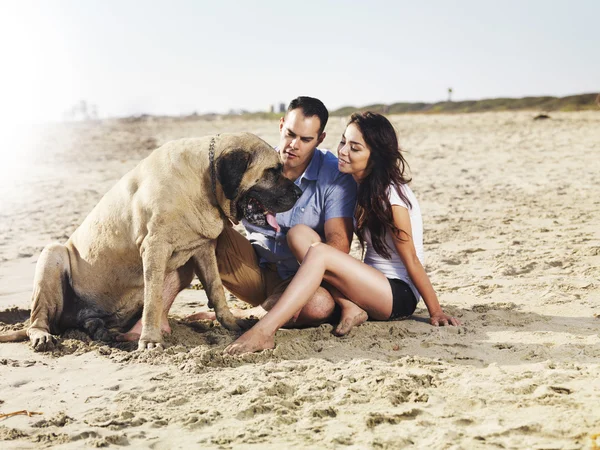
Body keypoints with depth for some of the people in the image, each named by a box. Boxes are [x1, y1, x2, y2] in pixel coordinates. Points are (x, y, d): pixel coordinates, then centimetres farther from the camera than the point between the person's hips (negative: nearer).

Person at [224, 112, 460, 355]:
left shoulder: (391, 197, -17)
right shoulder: (361, 187, 7)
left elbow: (411, 260, -13)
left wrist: (435, 311, -8)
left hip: (399, 294, -8)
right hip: (371, 283, 8)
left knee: (319, 253, -29)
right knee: (299, 233, -10)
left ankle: (264, 332, -37)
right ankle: (350, 308, -15)